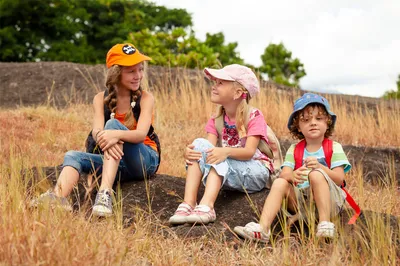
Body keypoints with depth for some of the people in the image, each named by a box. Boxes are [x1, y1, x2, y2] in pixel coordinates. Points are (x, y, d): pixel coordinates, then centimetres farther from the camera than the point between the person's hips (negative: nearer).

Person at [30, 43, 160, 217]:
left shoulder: (145, 98, -5)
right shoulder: (101, 99, 2)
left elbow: (141, 134, -21)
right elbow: (96, 131, -15)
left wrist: (116, 135, -42)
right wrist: (104, 140, -40)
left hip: (145, 160, -3)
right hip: (116, 162, 3)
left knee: (113, 124, -28)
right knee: (73, 156, -21)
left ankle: (105, 194, -46)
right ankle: (58, 198, -53)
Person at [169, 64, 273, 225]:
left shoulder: (254, 117, -9)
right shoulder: (217, 119, 6)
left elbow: (249, 151, -24)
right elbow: (210, 146, -11)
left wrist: (226, 151, -44)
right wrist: (190, 151, -33)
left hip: (255, 173, -5)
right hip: (226, 174, 5)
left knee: (217, 157, -32)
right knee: (200, 144, -21)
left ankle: (206, 206, -49)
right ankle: (188, 204, -34)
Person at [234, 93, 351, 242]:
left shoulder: (334, 148, 3)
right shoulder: (294, 150, 12)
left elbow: (339, 179, -8)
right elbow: (284, 173, -3)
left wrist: (320, 167, -27)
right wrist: (292, 176, -28)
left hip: (329, 202, -3)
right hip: (301, 200, 3)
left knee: (316, 174, -29)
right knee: (279, 182, -20)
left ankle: (325, 224, -32)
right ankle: (262, 228, -34)